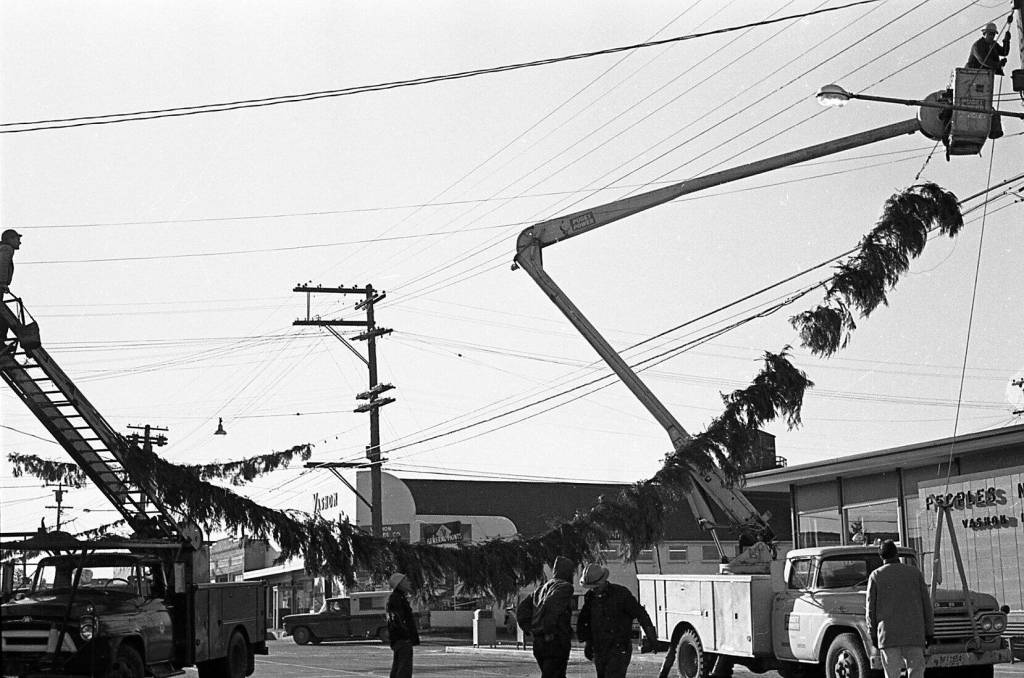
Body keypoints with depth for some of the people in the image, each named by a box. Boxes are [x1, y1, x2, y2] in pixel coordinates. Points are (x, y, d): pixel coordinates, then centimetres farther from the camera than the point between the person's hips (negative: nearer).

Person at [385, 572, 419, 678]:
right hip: (403, 638, -11)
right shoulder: (397, 599, -15)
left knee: (397, 667, 15)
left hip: (396, 639, 11)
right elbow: (397, 621, -22)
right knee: (405, 668, -13)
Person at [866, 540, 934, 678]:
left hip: (888, 635, 0)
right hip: (914, 635, 1)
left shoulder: (875, 576, 3)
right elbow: (926, 604, 7)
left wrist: (873, 634, 11)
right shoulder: (915, 573, 6)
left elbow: (871, 608, 4)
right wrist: (929, 631, 12)